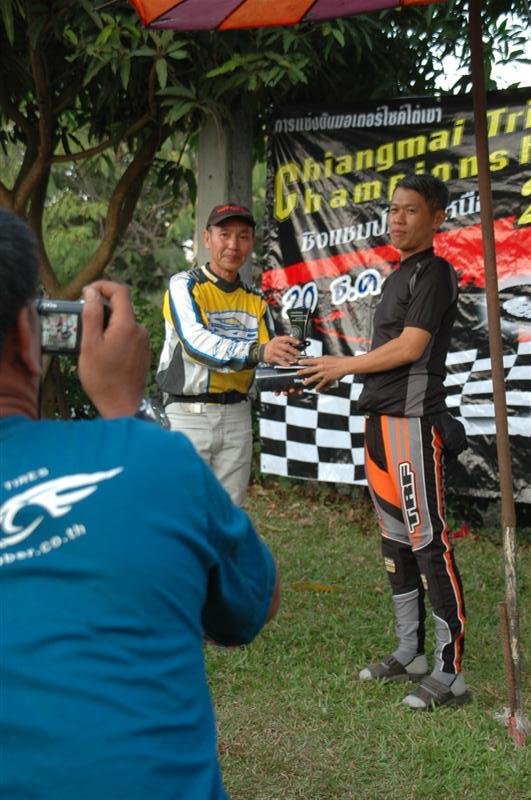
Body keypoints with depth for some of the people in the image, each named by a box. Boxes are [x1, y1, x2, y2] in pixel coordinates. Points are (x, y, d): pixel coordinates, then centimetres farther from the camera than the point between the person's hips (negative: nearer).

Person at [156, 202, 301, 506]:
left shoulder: (256, 300, 12)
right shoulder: (185, 285, -6)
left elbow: (267, 361, 8)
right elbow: (196, 341, -23)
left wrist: (288, 360, -16)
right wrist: (257, 352, -37)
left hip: (237, 415, 5)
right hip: (189, 413, -5)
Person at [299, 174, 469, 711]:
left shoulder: (435, 272, -9)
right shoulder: (399, 276, 20)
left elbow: (410, 347, -16)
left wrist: (345, 365, -6)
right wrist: (329, 374, 15)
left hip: (414, 420, -10)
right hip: (381, 420, 10)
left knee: (428, 543, -10)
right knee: (395, 542, 15)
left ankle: (450, 673, -5)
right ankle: (410, 653, 26)